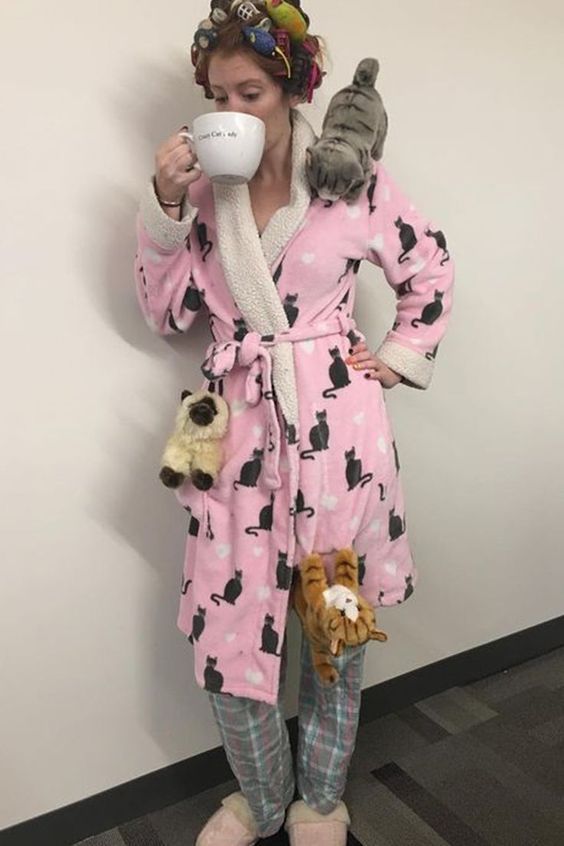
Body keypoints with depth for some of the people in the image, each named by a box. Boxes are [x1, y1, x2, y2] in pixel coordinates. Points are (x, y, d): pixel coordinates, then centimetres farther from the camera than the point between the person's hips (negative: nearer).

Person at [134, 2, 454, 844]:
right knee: (226, 631, 3)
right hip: (239, 424, 2)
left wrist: (399, 356, 5)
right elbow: (166, 312, 6)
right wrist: (165, 206, -5)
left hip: (336, 423, -2)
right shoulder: (200, 185, 8)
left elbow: (431, 266, 12)